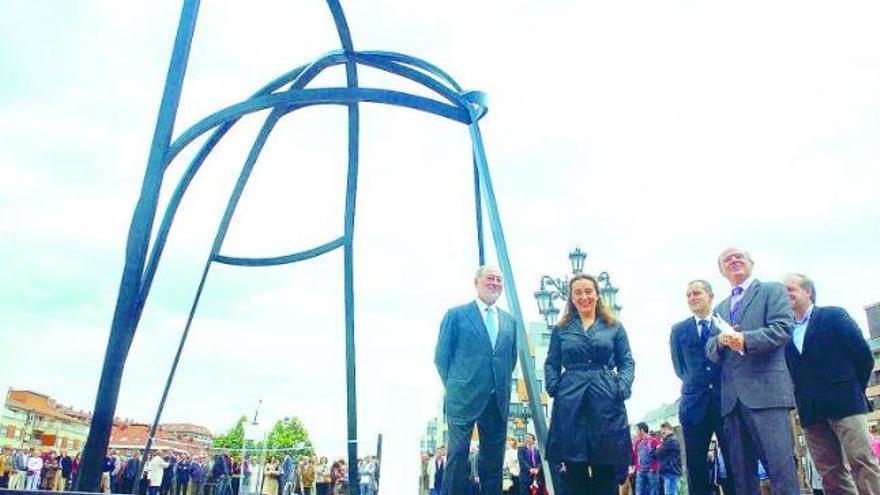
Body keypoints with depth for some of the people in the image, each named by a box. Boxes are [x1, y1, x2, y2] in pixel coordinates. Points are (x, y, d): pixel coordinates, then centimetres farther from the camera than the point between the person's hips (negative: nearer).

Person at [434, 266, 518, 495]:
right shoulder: (456, 315, -1)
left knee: (493, 460, 11)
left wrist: (502, 387, 12)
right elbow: (441, 357, 1)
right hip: (464, 399, -4)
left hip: (498, 401, 5)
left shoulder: (509, 321, 13)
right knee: (458, 454, -1)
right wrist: (455, 388, 2)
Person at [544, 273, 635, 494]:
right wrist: (553, 386, -5)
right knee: (574, 473, 1)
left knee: (606, 472, 2)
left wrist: (622, 386, -7)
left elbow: (626, 362, 10)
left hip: (606, 402, 0)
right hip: (570, 402, 0)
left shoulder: (614, 327, 12)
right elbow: (551, 364, 12)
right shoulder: (561, 329, 13)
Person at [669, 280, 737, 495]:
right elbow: (679, 367, 14)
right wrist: (694, 384, 3)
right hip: (694, 404, 2)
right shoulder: (678, 330, 13)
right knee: (695, 467, 4)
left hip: (728, 401, -2)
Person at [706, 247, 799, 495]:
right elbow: (710, 352, 17)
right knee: (741, 473, 6)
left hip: (766, 390, -5)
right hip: (732, 397, 6)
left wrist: (745, 339, -19)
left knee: (781, 466, -9)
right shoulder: (720, 308, 24)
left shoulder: (772, 290, 9)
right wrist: (720, 341, -6)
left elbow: (783, 329, -7)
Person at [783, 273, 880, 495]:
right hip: (810, 413, 5)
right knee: (830, 473, 3)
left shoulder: (833, 315, 4)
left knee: (862, 462, -7)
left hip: (844, 404, -4)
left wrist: (853, 391, 3)